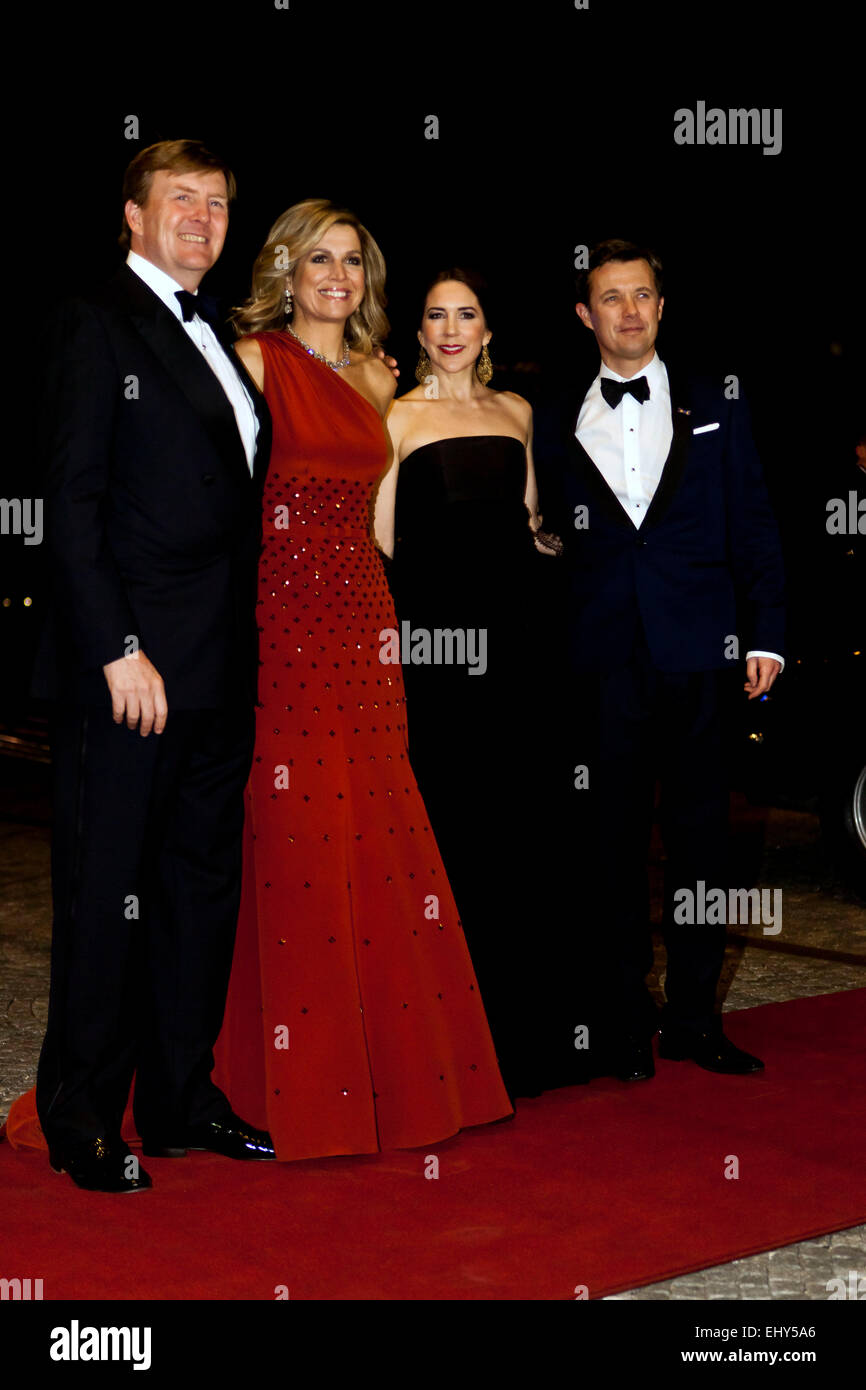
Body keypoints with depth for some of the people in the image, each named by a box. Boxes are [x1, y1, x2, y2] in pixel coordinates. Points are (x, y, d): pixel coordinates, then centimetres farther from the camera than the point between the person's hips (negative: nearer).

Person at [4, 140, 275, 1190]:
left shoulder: (217, 339, 18)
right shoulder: (100, 323, -5)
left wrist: (246, 647, 9)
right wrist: (119, 650, -18)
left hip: (221, 670, 8)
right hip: (128, 666, -8)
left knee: (202, 886, 13)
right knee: (105, 894, 1)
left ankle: (181, 1101, 25)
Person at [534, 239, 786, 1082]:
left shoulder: (717, 407, 10)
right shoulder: (557, 422, 10)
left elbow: (754, 528, 7)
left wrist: (765, 635, 0)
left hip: (698, 657, 0)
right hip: (603, 662, 0)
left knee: (700, 839, 5)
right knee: (611, 843, 4)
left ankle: (693, 1018, 16)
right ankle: (623, 1023, 15)